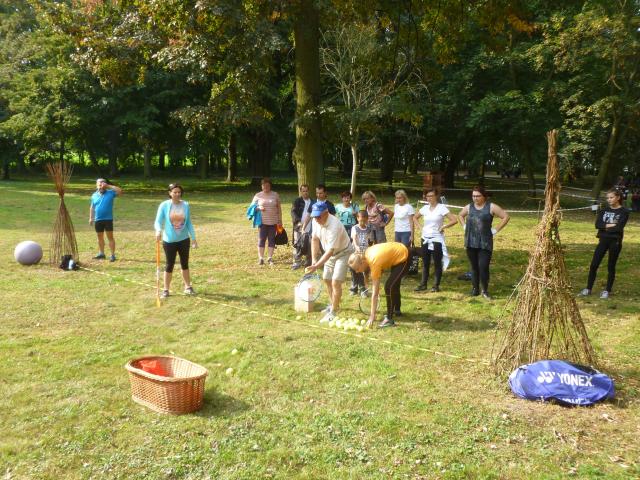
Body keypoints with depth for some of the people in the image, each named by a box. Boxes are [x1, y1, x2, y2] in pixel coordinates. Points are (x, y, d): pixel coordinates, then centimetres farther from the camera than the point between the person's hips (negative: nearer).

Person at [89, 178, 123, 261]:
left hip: (108, 219, -4)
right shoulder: (94, 195, 7)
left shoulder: (110, 193, -2)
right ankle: (101, 254, 26)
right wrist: (91, 218, 10)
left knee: (110, 237, -4)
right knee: (100, 237, 14)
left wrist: (109, 186, -15)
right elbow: (92, 207, 14)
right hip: (98, 220, 4)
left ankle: (113, 255, -1)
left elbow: (120, 191, -16)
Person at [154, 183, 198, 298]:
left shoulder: (185, 205, -1)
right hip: (169, 240, -2)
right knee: (169, 265, 2)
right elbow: (158, 221, -11)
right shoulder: (164, 205, -9)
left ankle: (188, 287, 26)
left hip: (184, 239, 3)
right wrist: (158, 231, -32)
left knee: (185, 264, 13)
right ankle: (166, 289, 14)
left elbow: (189, 223, 6)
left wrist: (193, 238, 5)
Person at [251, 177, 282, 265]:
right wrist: (258, 208, -13)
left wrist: (280, 220, 8)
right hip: (262, 221, -1)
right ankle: (261, 258, 5)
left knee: (272, 240, 5)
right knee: (261, 239, -2)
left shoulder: (275, 195, 6)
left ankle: (270, 258, 14)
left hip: (273, 222, 1)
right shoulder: (258, 195, 4)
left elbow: (279, 208, 10)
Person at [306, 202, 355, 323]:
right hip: (330, 254, 8)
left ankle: (332, 312, -7)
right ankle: (333, 304, 37)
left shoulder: (334, 226, -36)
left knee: (335, 282, -17)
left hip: (343, 253, -8)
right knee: (326, 279, 17)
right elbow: (315, 239, 0)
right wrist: (313, 259, -5)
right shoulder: (316, 221, -13)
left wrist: (317, 265, -42)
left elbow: (330, 250, -37)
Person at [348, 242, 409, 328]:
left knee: (389, 287, -17)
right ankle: (397, 310, 44)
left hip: (403, 257, -10)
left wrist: (372, 316, -28)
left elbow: (375, 293, -30)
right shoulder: (367, 254, -12)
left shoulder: (374, 263, -32)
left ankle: (389, 319, -8)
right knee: (394, 284, 24)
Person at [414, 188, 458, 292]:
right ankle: (423, 284, 19)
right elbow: (415, 218, 23)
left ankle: (436, 285, 12)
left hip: (437, 240, -5)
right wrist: (420, 226, 9)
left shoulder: (441, 208, -9)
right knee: (425, 263, 11)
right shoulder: (425, 208, 5)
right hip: (425, 239, 5)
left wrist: (443, 227, -14)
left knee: (437, 264, 3)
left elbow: (454, 220, -16)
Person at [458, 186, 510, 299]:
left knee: (483, 267, -10)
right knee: (474, 267, 11)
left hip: (485, 243, -4)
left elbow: (506, 217, -1)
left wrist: (495, 230, -4)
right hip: (471, 242, 4)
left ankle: (485, 290, 6)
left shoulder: (491, 207, -4)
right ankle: (475, 288, 21)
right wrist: (465, 227, 14)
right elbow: (460, 215, 29)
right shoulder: (469, 207, 9)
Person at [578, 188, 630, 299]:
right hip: (603, 240, 4)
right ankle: (588, 289, 9)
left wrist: (605, 227, -9)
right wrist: (610, 225, -15)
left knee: (611, 266, 4)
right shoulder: (604, 210, 9)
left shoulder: (624, 212, -4)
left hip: (615, 241, -4)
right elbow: (597, 224, -4)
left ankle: (607, 290, 14)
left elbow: (619, 228, -17)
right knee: (594, 265, 1)